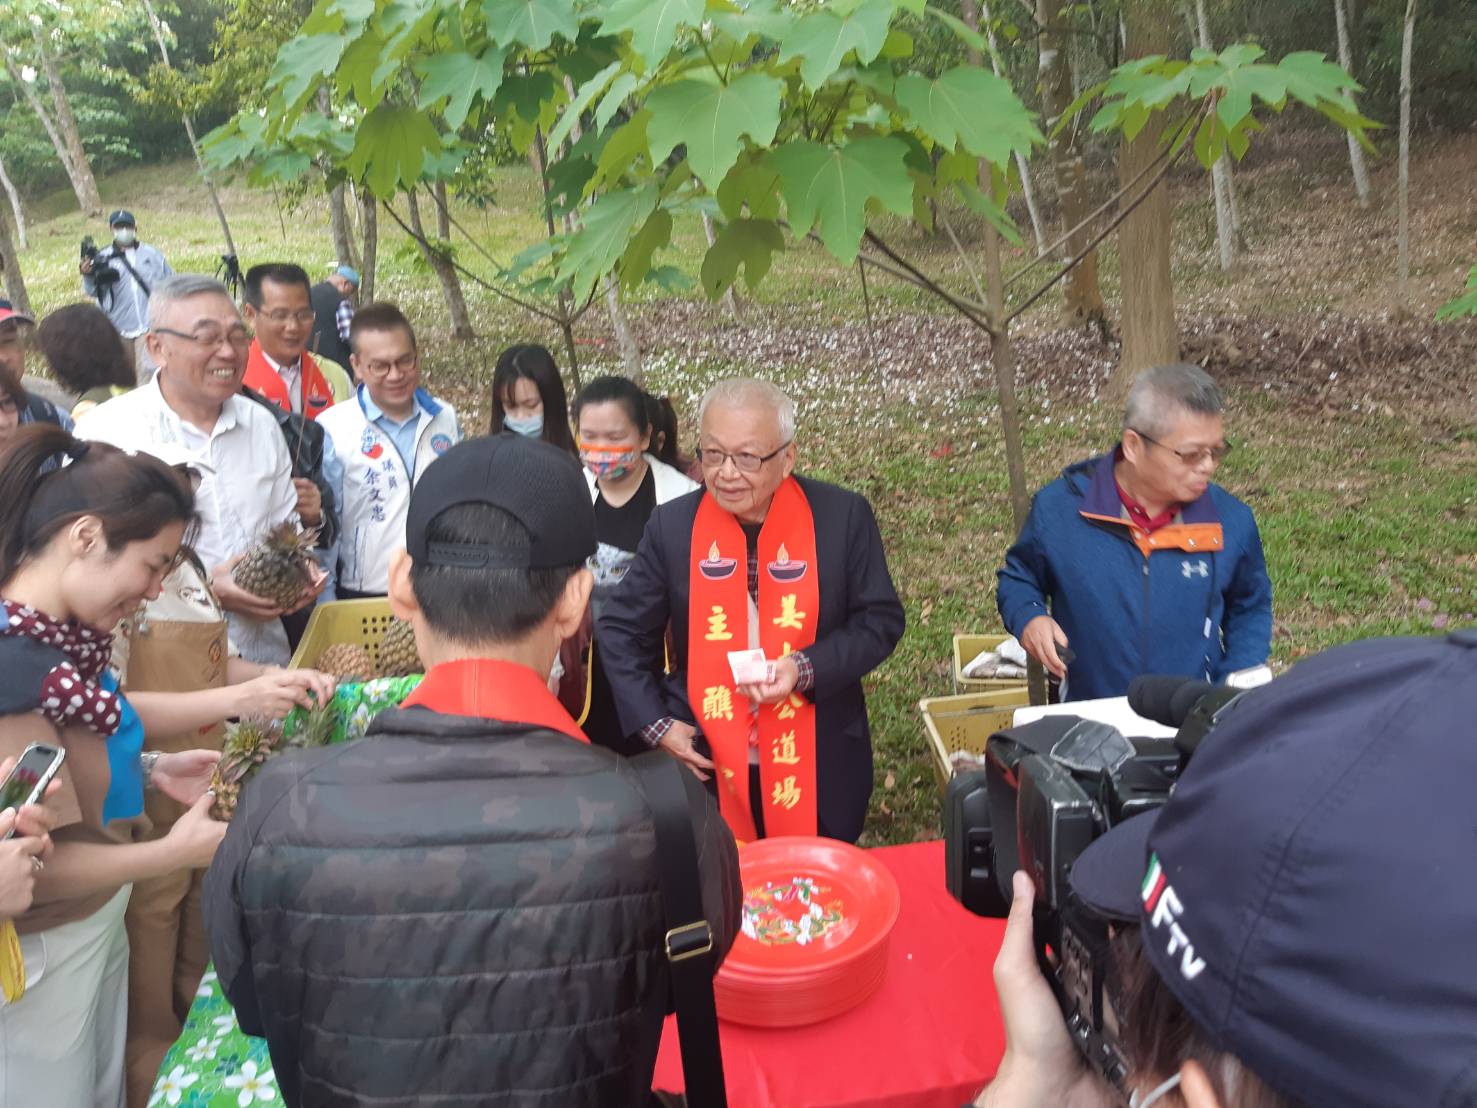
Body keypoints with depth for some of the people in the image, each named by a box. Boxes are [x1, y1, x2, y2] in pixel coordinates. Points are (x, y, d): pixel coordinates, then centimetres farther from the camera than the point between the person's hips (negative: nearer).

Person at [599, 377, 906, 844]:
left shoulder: (843, 516, -9)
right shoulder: (673, 524, -5)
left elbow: (880, 620, -3)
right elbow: (620, 631, 3)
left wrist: (806, 669, -19)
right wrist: (655, 724, -5)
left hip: (820, 769, 0)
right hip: (707, 765, 1)